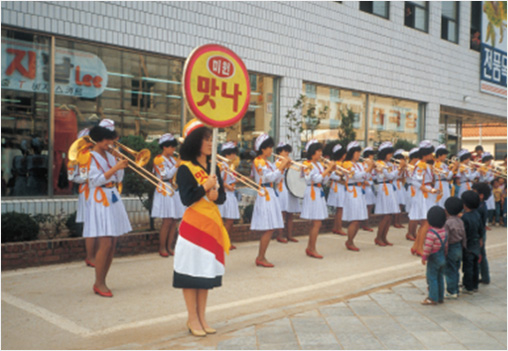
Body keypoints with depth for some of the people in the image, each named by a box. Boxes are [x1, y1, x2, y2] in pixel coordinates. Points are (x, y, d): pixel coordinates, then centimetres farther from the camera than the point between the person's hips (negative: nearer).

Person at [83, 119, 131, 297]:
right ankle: (99, 283, 0)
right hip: (100, 201, -7)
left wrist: (121, 165, 0)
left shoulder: (109, 155, 15)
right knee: (105, 244, -12)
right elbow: (96, 180, -16)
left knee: (112, 244, 6)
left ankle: (101, 282, 15)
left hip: (113, 200, 7)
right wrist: (114, 168, -19)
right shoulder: (91, 156, -5)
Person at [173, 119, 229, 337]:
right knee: (191, 270, 0)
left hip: (212, 224, 6)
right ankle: (192, 319, 11)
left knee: (207, 270, 10)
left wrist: (216, 195, -12)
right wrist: (206, 187, -18)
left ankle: (202, 317, 20)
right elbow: (186, 199, -16)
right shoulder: (185, 168, -8)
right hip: (193, 225, -6)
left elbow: (222, 196, 9)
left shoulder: (213, 167, 11)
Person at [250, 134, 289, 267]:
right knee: (268, 229, -9)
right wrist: (281, 166, -12)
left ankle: (261, 257, 14)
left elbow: (276, 179, 16)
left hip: (269, 195, 9)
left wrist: (283, 167, 5)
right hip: (265, 196, -9)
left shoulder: (267, 162, 17)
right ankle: (260, 258, -2)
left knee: (269, 229, 8)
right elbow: (270, 177, -18)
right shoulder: (259, 162, -10)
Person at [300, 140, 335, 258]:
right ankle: (312, 249, 0)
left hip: (319, 193, 9)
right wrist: (328, 169, -17)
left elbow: (324, 181, 13)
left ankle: (309, 248, 18)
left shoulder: (319, 164, 14)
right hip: (312, 193, -9)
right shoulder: (307, 165, -10)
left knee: (316, 223, 10)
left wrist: (330, 170, 1)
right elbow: (317, 178, -20)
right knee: (317, 223, -8)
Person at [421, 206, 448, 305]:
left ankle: (433, 298, 4)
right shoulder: (443, 230, 2)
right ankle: (440, 297, 24)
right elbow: (446, 244, 10)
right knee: (440, 277, 16)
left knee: (432, 278, 0)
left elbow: (428, 246, -21)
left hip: (434, 258, -8)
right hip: (442, 258, 8)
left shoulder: (431, 232, -23)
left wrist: (424, 257, -12)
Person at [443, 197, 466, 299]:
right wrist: (463, 247, 19)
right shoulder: (460, 221, 2)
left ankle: (451, 292, 9)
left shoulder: (447, 223, -21)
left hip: (451, 249, -7)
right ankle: (456, 290, 25)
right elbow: (464, 236, 9)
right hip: (459, 248, 8)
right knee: (455, 271, 17)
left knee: (450, 271, 3)